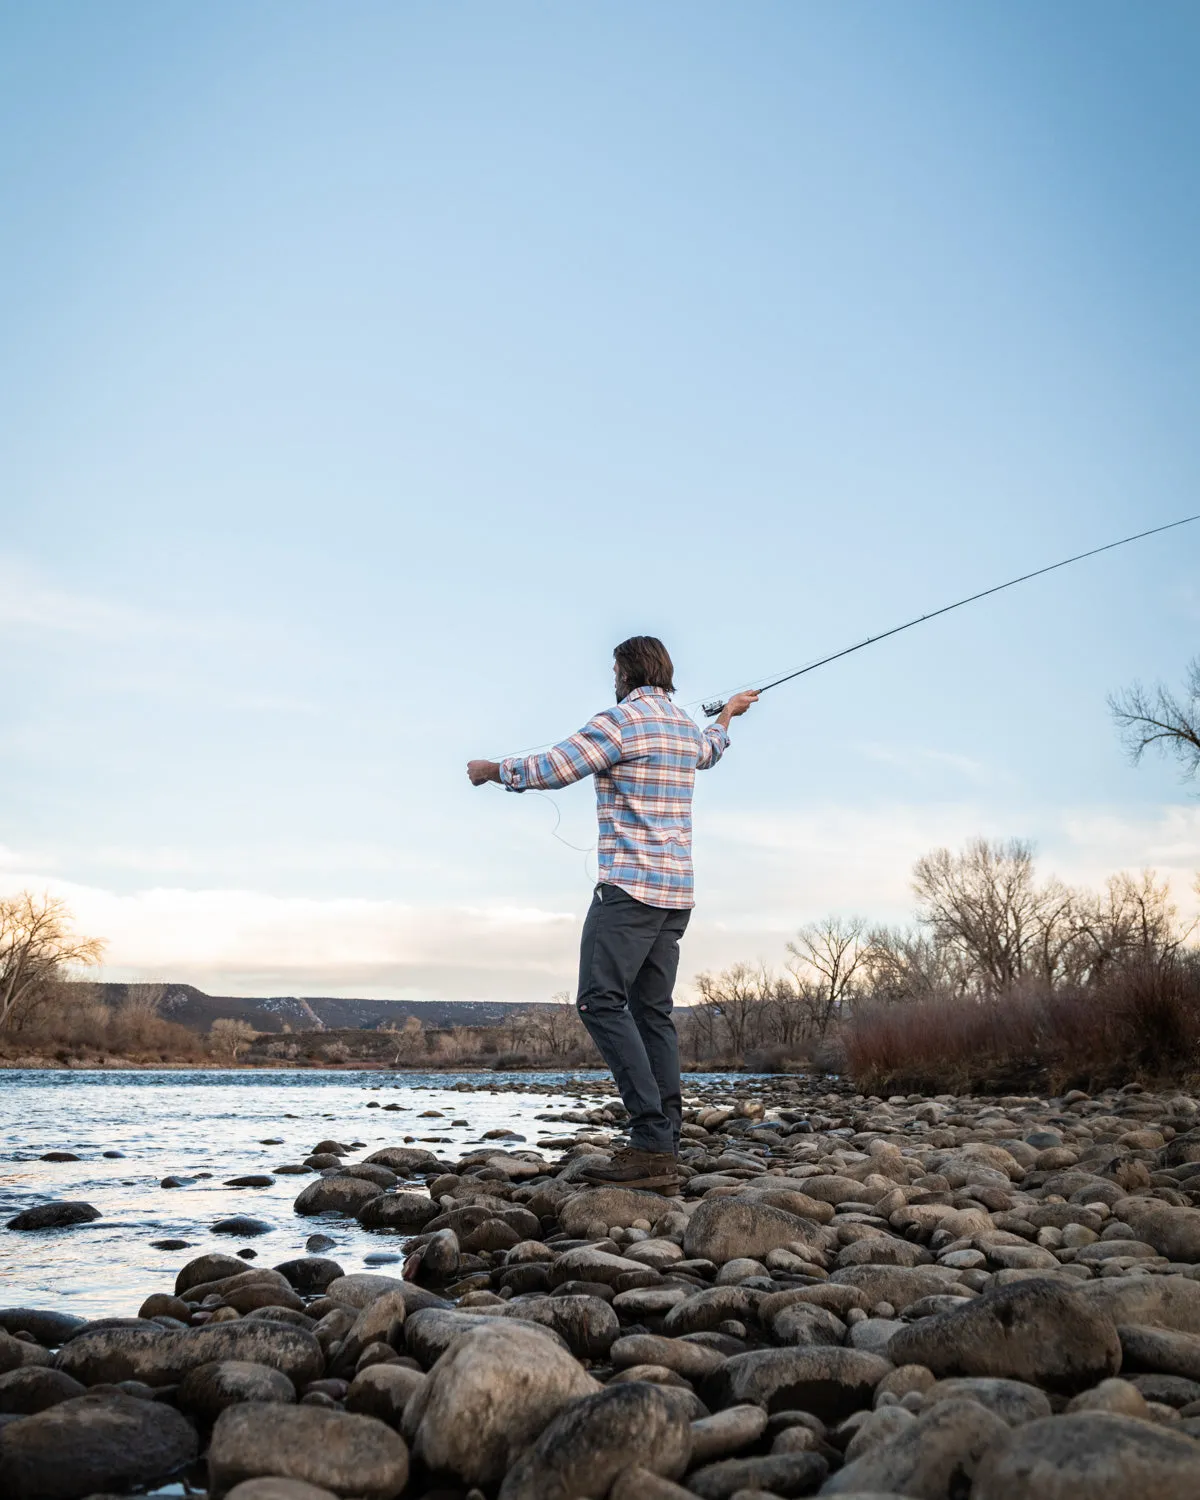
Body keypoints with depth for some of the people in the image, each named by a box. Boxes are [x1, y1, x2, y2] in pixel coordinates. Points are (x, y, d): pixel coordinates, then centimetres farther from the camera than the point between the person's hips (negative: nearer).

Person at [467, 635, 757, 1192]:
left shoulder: (622, 719, -7)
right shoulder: (688, 728, 17)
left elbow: (552, 769, -12)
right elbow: (709, 751, 42)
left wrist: (492, 769, 5)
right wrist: (728, 713, 63)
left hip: (629, 886, -8)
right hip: (676, 893, 9)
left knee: (601, 1002, -11)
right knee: (653, 1011, 6)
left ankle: (651, 1142, -19)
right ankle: (665, 1154, 2)